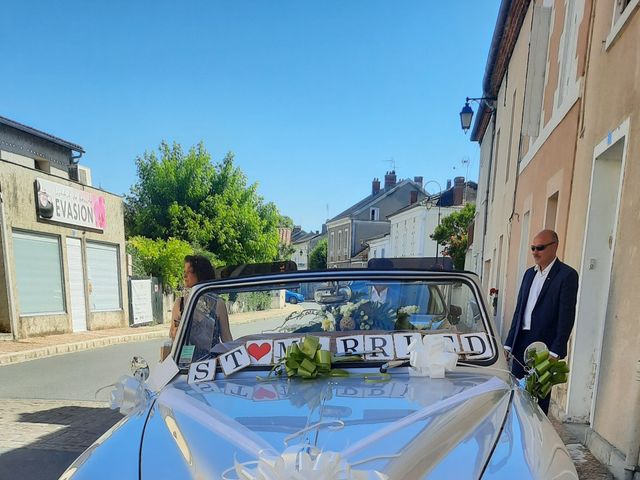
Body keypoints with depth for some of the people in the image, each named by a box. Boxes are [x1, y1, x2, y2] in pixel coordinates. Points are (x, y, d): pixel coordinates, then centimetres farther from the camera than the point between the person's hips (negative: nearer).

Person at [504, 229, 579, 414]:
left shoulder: (567, 275, -7)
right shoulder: (529, 273, 13)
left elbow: (567, 316, -11)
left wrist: (556, 351, -15)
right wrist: (509, 342, 11)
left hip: (544, 344, -6)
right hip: (521, 342, 6)